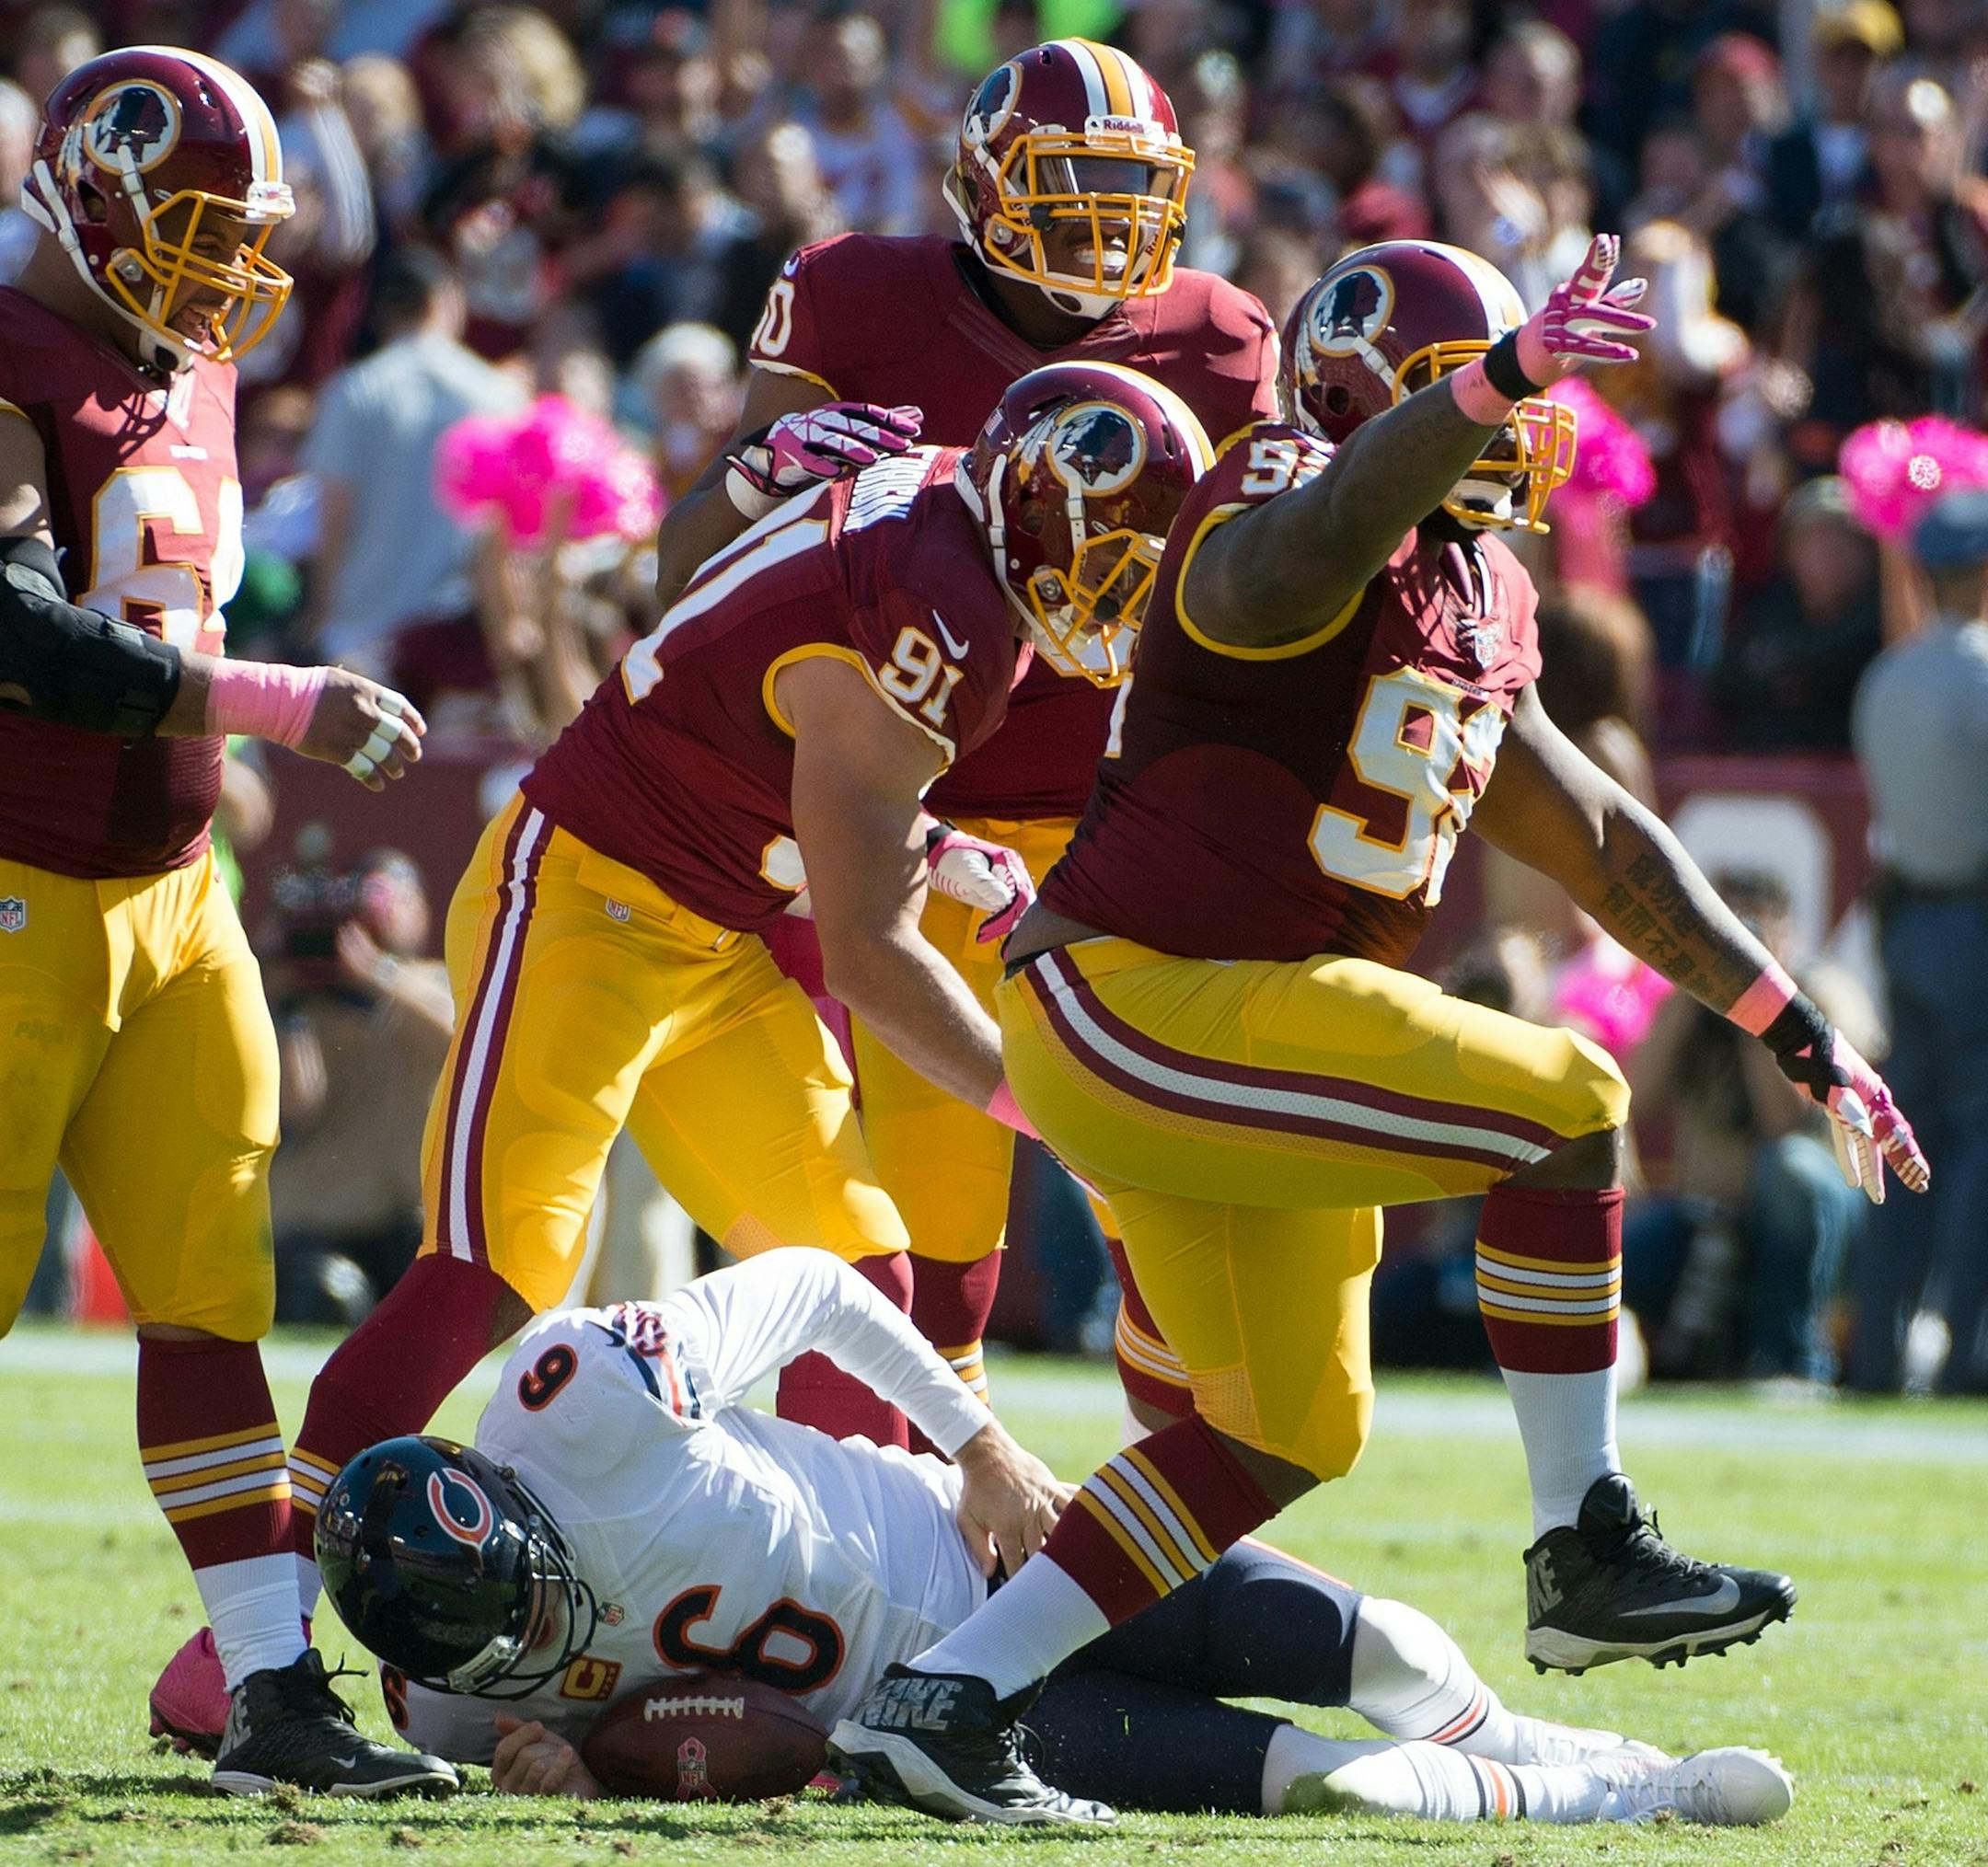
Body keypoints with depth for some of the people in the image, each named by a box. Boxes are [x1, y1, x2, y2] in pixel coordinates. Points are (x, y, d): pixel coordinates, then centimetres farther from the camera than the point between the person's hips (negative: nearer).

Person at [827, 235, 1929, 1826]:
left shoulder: (1479, 601, 16)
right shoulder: (1298, 506, -13)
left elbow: (1598, 842, 23)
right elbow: (1291, 557, -41)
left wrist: (1802, 1036, 20)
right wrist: (1494, 379, -56)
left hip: (1239, 1025, 10)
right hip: (1132, 1001, -10)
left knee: (1293, 1433, 15)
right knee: (1564, 1110, -13)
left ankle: (949, 1695, 14)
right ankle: (1589, 1558, -4)